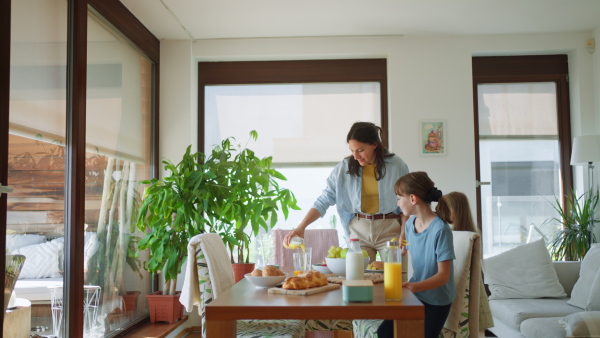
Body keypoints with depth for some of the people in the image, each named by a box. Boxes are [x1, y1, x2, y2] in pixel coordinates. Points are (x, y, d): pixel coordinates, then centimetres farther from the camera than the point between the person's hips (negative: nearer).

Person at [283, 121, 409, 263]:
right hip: (358, 230, 1)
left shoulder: (397, 166, -3)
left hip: (390, 229, -1)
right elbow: (323, 201, -4)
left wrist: (403, 235, -6)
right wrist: (301, 227, -15)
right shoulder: (343, 168, -2)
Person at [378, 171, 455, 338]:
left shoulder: (441, 229, -23)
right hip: (415, 295, 6)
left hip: (436, 301, -6)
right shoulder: (410, 224, -1)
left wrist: (414, 286, -39)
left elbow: (443, 276, -24)